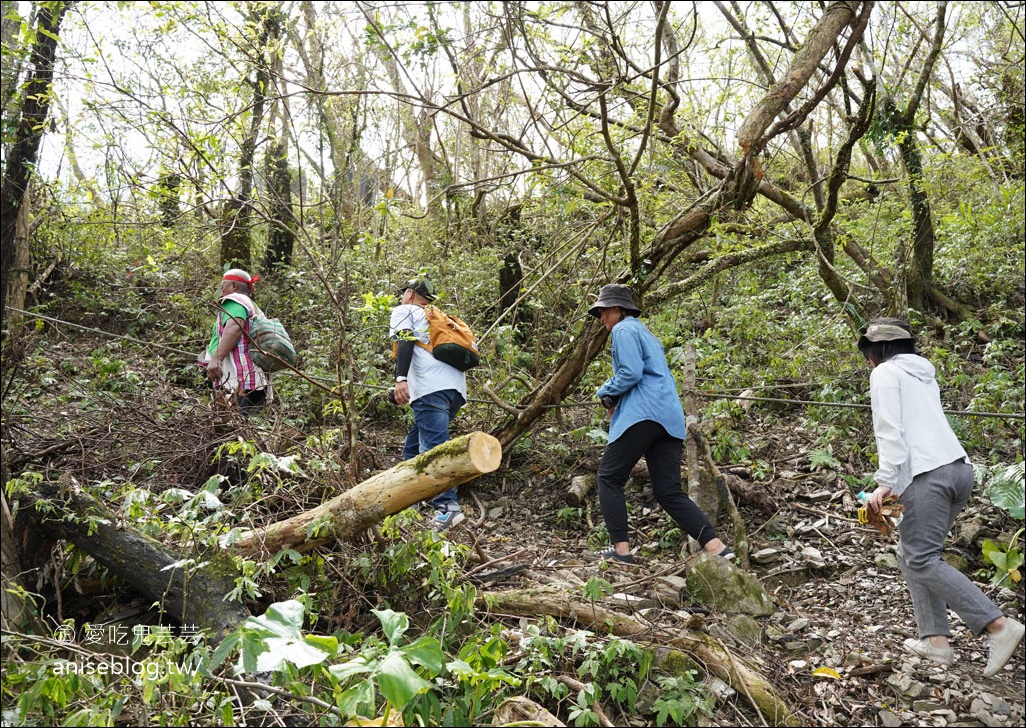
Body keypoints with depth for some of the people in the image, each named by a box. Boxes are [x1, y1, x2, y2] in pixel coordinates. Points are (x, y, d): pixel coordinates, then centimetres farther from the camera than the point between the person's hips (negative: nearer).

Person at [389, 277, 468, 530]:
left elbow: (405, 341, -4)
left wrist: (401, 378, -17)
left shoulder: (403, 311, 15)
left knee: (433, 447, -16)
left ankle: (447, 507, -25)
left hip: (432, 388, -8)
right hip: (456, 388, 8)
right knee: (413, 446, 17)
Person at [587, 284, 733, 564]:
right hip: (671, 419, 9)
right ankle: (717, 548, -8)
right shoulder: (645, 332, 30)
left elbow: (631, 373, -14)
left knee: (609, 478, 1)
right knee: (669, 492, 4)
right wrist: (618, 401, 21)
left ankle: (621, 550, -5)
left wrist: (604, 392, 2)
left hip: (643, 414, -9)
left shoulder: (624, 329, 1)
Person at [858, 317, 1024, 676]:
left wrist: (886, 481, -13)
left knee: (922, 559, -7)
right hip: (959, 468, 9)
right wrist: (898, 483, 21)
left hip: (928, 473, -9)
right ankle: (935, 639, 9)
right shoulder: (923, 374, 26)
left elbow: (890, 430, -10)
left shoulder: (885, 373, 1)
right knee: (912, 553, 14)